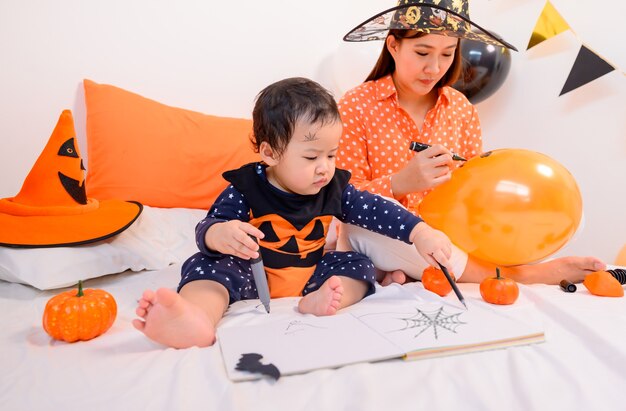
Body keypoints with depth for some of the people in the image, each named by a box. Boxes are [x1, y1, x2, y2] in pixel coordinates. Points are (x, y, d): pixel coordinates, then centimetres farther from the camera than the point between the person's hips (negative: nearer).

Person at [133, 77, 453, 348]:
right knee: (211, 263, -28)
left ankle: (319, 301, -38)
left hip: (310, 278, 4)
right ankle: (196, 319, -60)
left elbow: (375, 210, -4)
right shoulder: (246, 189, -12)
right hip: (253, 280, -3)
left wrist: (420, 232, -18)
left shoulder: (334, 189, -1)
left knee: (358, 265, -10)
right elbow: (206, 228, -18)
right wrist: (220, 234, -44)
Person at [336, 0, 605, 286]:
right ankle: (517, 275, -23)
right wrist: (399, 183, -29)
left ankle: (405, 276, -22)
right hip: (377, 243, -3)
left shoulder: (462, 109, 3)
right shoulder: (356, 106, -8)